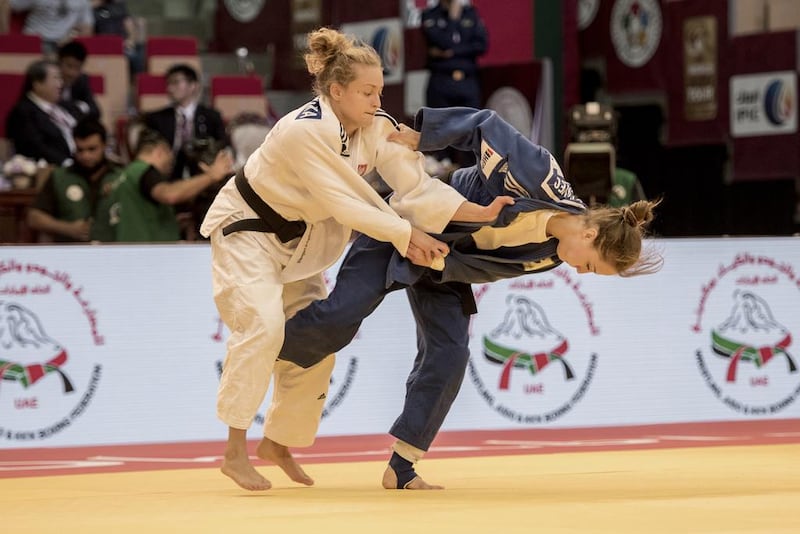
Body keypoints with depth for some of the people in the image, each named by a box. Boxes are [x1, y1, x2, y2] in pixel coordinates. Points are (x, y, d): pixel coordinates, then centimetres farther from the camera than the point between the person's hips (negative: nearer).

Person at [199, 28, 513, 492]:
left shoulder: (377, 128, -11)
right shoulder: (304, 132, -32)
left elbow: (417, 187, -13)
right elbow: (342, 202, -33)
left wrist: (481, 213, -23)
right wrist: (405, 235, -32)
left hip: (295, 239, 8)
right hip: (246, 227, -8)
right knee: (263, 324, -25)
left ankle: (279, 443, 24)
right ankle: (235, 451, -20)